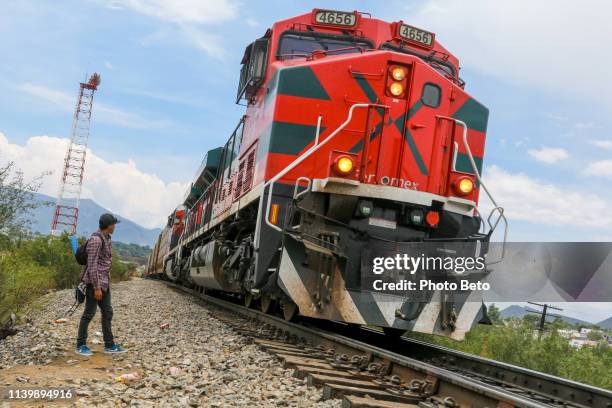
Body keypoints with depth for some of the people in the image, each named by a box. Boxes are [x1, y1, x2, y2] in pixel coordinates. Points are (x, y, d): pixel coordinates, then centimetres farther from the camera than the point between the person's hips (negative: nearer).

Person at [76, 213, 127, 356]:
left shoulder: (106, 239, 12)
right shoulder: (95, 240, -18)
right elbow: (92, 265, -21)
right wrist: (97, 287, -21)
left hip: (104, 283, 9)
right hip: (94, 282, -9)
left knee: (107, 313, 9)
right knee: (89, 314, 0)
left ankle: (109, 345, 15)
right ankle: (81, 345, 10)